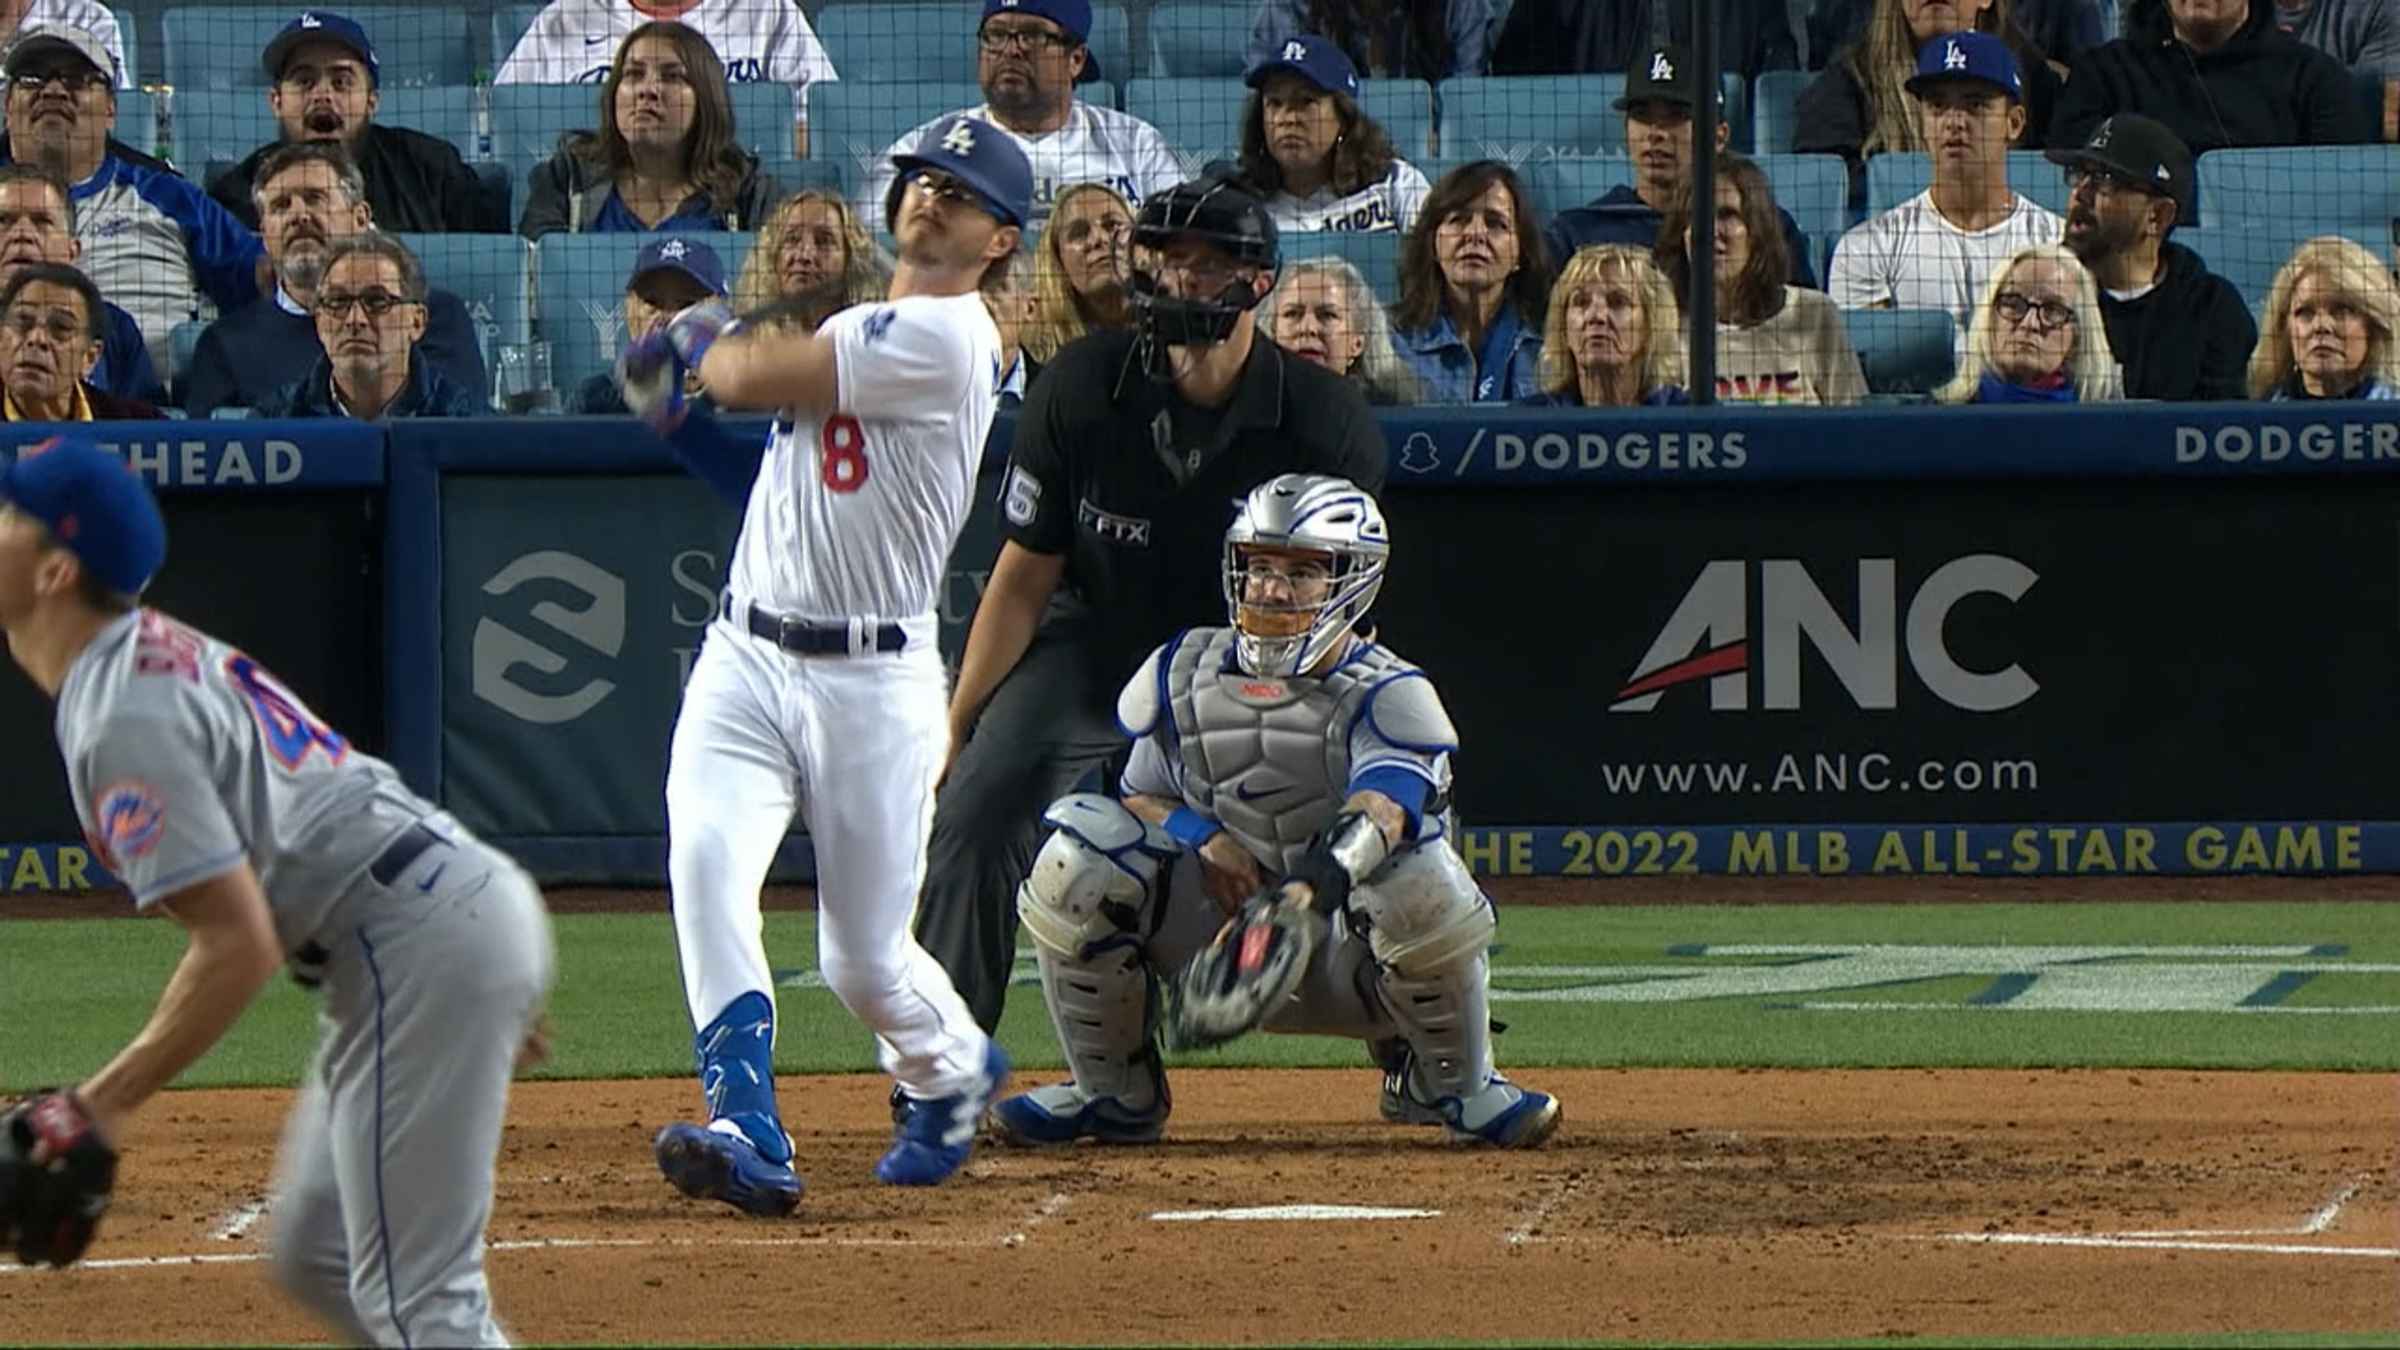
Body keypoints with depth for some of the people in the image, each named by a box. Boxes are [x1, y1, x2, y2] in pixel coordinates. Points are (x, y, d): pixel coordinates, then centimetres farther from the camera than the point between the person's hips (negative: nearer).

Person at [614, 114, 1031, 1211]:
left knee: (865, 962, 3)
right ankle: (747, 1130, -27)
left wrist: (698, 343, 7)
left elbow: (751, 375, -15)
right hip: (746, 658, 6)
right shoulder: (863, 334, 17)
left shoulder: (943, 337, -12)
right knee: (706, 862, -21)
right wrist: (674, 411, 7)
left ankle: (953, 1070, 36)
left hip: (872, 685, -6)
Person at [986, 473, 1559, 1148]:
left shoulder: (1384, 694, -13)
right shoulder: (1182, 674, 3)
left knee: (1418, 873, -36)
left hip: (1343, 955, -3)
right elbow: (1140, 796, 10)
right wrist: (1202, 837, -15)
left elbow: (1381, 810, -34)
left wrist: (1313, 887, -55)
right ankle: (1112, 1093, 1)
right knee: (1078, 853, -19)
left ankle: (1455, 1086, -4)